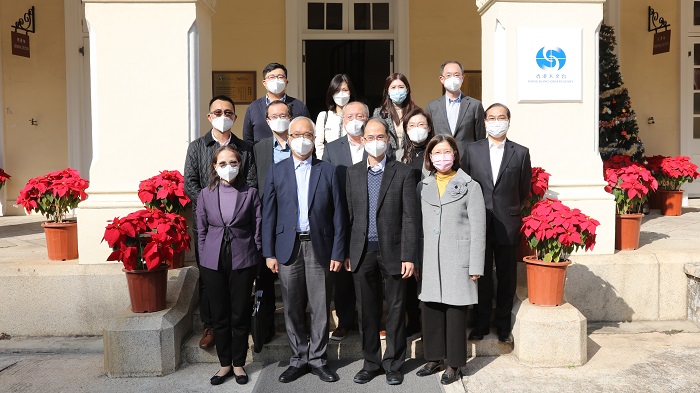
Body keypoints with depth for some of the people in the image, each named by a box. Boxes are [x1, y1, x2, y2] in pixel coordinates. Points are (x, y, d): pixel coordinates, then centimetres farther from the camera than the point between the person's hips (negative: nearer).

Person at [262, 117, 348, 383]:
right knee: (293, 308, 8)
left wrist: (338, 252, -3)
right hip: (288, 247, 1)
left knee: (320, 307, 5)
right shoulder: (277, 171, 7)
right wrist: (269, 252, -1)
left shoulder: (328, 171, 5)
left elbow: (338, 215, 3)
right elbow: (268, 214, 5)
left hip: (319, 247, -1)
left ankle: (317, 359, 19)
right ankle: (298, 359, 22)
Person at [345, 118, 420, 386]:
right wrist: (346, 252, 5)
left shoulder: (403, 173, -1)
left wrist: (408, 256, -10)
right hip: (362, 252, 3)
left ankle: (393, 364, 22)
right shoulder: (353, 173, 9)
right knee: (367, 311, 10)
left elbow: (410, 217, -5)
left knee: (395, 311, 7)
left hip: (392, 251, -2)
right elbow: (348, 214, 9)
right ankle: (371, 363, 25)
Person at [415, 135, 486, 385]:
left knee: (455, 311, 1)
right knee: (431, 309, 8)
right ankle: (434, 357, 24)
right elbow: (418, 226, 12)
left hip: (457, 262, -3)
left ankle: (454, 363, 14)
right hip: (430, 262, 4)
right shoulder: (423, 187, 11)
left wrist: (475, 267, -7)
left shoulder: (470, 187, 0)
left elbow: (478, 229, -3)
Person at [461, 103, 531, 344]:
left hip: (507, 224, 0)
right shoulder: (472, 150, 5)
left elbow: (524, 190, 9)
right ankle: (481, 324, 21)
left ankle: (503, 325, 21)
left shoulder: (521, 153, 3)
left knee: (507, 277, 7)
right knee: (481, 276, 8)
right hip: (479, 224, 0)